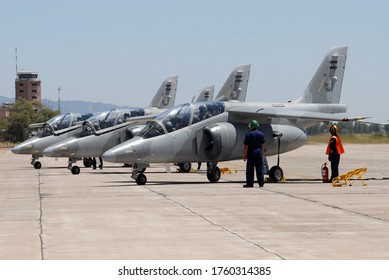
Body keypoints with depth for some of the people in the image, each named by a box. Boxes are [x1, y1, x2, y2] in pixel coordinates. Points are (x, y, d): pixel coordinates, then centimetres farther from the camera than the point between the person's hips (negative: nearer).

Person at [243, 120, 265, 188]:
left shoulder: (248, 134, -6)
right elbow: (262, 145, 8)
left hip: (251, 152, -3)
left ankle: (250, 183, -1)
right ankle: (261, 183, 10)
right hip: (259, 152, 3)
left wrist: (245, 155, -2)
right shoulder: (261, 134, 5)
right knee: (259, 168, 8)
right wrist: (262, 154, 16)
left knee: (250, 169, 0)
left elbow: (246, 146, -7)